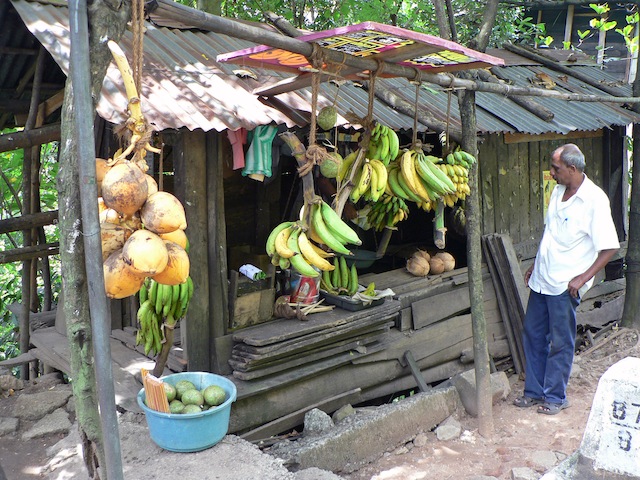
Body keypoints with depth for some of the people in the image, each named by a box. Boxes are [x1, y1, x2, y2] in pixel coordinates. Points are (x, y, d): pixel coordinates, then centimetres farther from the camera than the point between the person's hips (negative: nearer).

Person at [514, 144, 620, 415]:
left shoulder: (594, 200, -17)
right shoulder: (558, 191, 6)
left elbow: (610, 247, -17)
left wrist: (583, 278, -20)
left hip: (565, 285, -8)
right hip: (542, 278, 8)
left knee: (560, 342, 5)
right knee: (532, 334, 14)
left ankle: (555, 397, 20)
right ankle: (534, 390, 27)